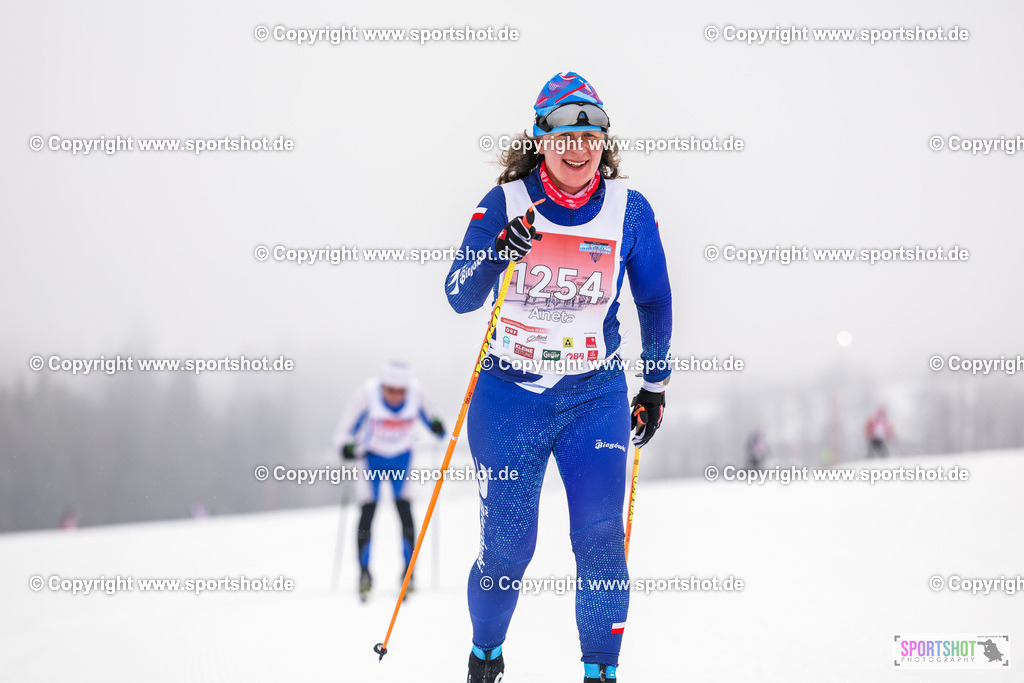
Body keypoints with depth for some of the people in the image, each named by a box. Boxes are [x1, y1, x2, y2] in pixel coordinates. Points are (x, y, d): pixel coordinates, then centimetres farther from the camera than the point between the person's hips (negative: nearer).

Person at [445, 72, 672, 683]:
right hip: (510, 394, -1)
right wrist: (497, 255, -28)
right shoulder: (505, 205, -5)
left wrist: (655, 385, 14)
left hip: (596, 398, 1)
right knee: (506, 547, 2)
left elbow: (655, 302, 11)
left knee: (601, 537, -12)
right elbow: (459, 298, -10)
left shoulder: (630, 210, -2)